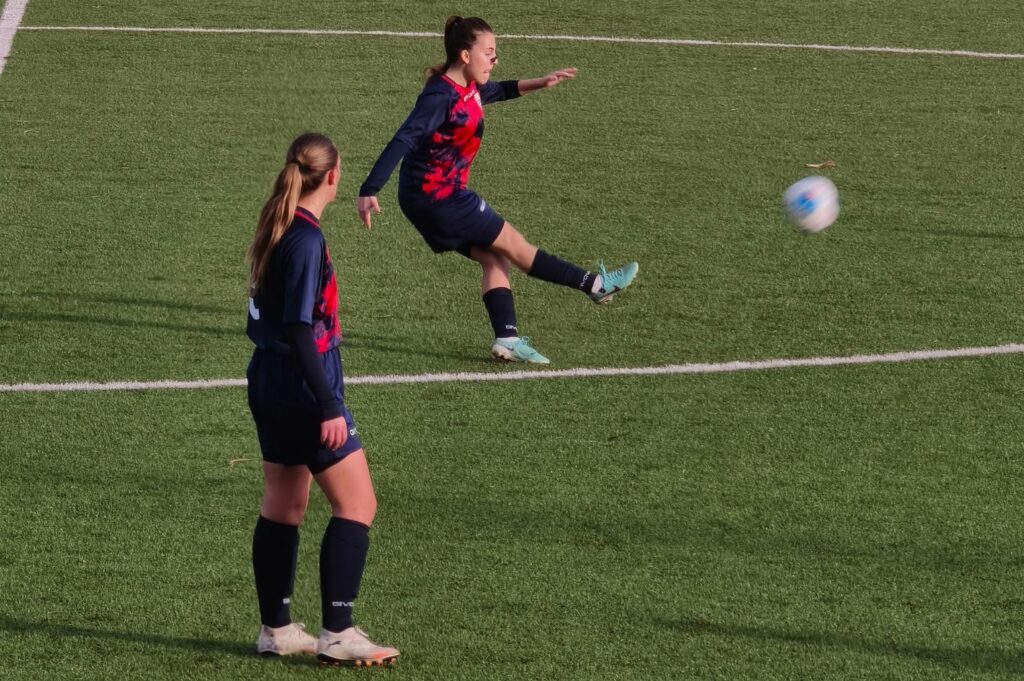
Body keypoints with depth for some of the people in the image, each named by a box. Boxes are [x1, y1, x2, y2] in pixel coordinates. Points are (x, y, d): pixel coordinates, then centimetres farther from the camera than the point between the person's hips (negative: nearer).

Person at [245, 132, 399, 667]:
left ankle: (276, 630, 20)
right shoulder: (306, 239, -19)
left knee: (282, 506, 14)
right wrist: (328, 407, -22)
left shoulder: (276, 229, 9)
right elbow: (300, 331, -23)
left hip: (271, 387, 10)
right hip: (303, 392, -10)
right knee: (357, 503, -4)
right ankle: (337, 633, -4)